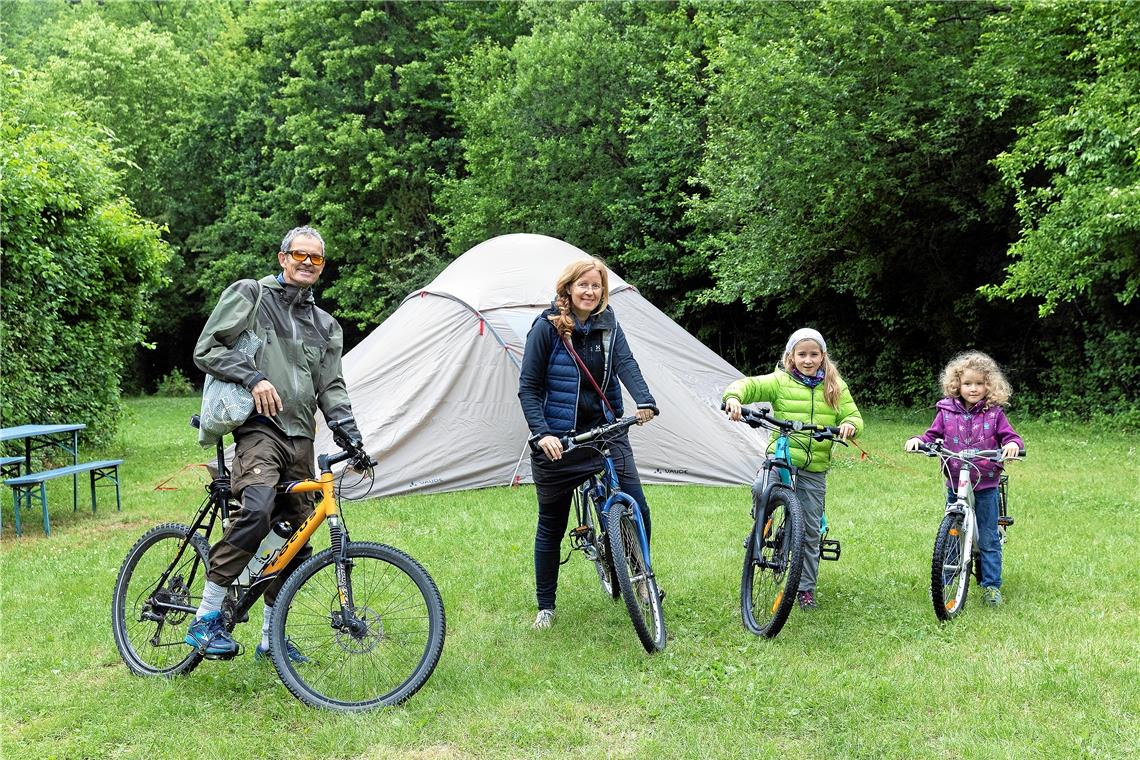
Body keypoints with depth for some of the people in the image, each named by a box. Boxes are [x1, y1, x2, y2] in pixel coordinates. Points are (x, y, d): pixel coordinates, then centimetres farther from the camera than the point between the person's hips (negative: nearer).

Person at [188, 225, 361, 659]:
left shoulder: (325, 326, 21)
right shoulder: (250, 294, 5)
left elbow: (331, 388, 19)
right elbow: (206, 350, -1)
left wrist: (352, 435, 3)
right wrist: (253, 377, -15)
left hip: (301, 436, 6)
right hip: (259, 427, -6)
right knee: (256, 511, -30)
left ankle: (271, 637, 21)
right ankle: (206, 620, -19)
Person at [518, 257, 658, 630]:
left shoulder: (609, 326, 4)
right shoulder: (546, 327, -7)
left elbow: (626, 365, -13)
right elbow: (528, 388, -6)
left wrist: (645, 402, -32)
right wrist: (541, 432, -20)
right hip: (558, 441, -2)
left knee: (637, 511, -7)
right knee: (551, 526, 8)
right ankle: (545, 606, 24)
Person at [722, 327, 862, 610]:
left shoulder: (835, 387, 10)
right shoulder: (780, 381, 0)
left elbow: (854, 417, 8)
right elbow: (749, 385, -11)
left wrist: (849, 426, -17)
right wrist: (733, 397, -34)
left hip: (814, 468, 2)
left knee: (810, 530, 5)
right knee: (762, 490, -34)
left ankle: (806, 588, 20)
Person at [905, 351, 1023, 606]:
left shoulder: (994, 413, -3)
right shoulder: (946, 412, 0)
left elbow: (1010, 436, -3)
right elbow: (932, 436, 3)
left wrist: (1013, 444, -26)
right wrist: (917, 440, -17)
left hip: (986, 485, -2)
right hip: (955, 483, 2)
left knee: (988, 539, 4)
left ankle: (991, 585, 15)